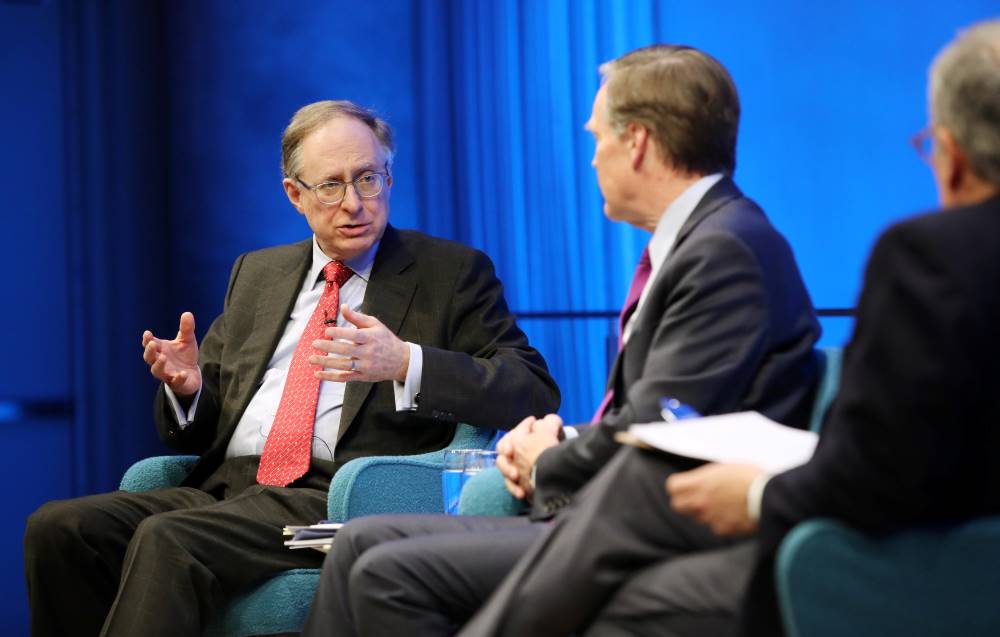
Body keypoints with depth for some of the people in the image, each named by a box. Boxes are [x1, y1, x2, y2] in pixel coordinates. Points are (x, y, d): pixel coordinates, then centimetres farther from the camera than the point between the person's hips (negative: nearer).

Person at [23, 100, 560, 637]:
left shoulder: (452, 272, 9)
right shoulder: (256, 273, 24)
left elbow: (535, 393, -4)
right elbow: (197, 428, 24)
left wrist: (405, 364, -19)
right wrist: (188, 387, -1)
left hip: (340, 502, -5)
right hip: (225, 489, 6)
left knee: (169, 539, -32)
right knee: (59, 528, -20)